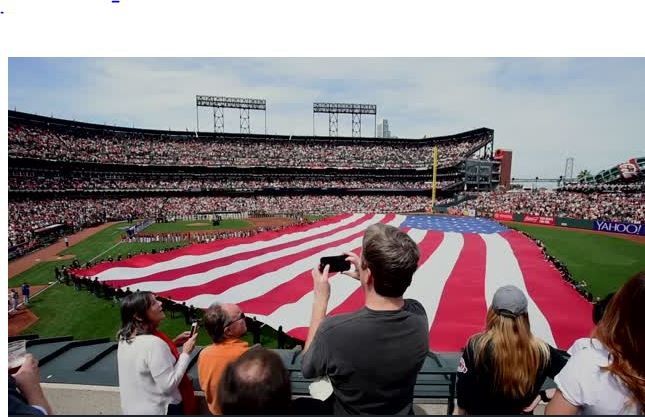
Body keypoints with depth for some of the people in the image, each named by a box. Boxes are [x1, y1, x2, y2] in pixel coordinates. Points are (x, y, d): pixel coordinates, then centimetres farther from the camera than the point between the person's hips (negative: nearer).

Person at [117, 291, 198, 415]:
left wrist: (174, 343, -1)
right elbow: (169, 385, -27)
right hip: (159, 410, -8)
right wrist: (186, 352, -21)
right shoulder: (153, 343, -32)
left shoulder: (125, 338, -4)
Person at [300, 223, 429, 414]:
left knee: (299, 405, 27)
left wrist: (320, 299, -17)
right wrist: (365, 278, -4)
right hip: (401, 411, 4)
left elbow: (307, 368, -16)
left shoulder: (334, 330, -41)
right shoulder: (418, 314, -26)